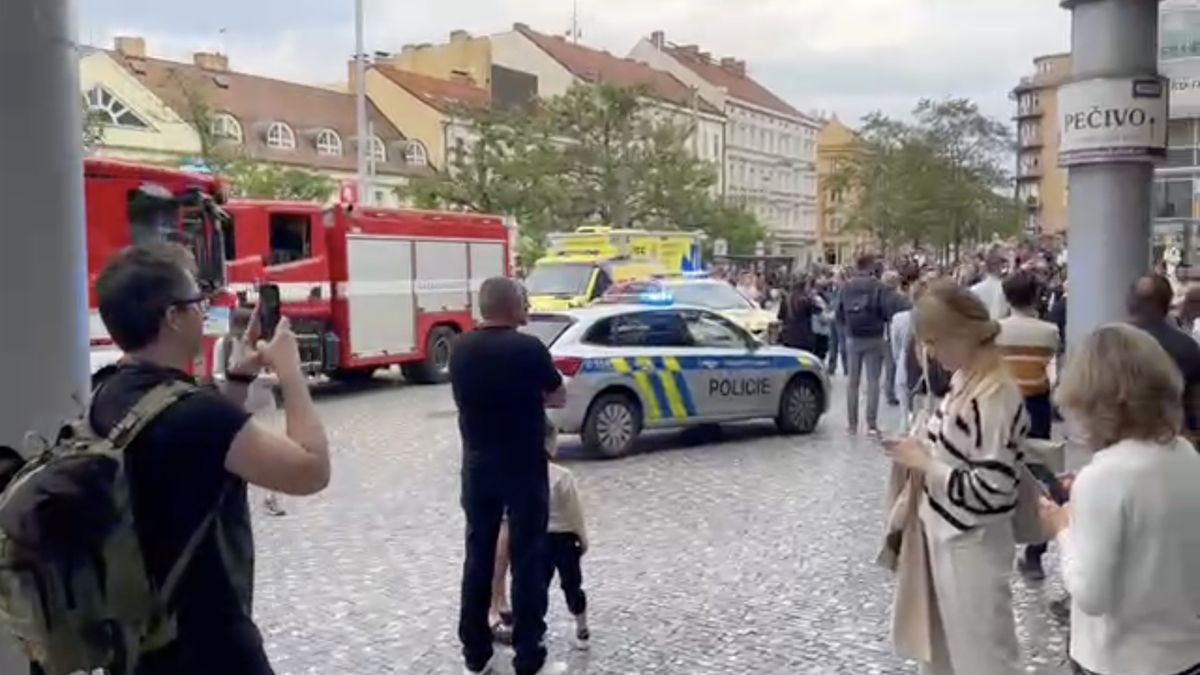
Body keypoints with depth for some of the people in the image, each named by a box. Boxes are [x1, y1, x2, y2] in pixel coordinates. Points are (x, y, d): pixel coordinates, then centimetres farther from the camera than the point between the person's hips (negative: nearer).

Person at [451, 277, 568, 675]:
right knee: (527, 559, 2)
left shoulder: (461, 349, 0)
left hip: (477, 465, 5)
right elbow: (558, 399, -2)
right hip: (523, 467, -5)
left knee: (478, 555, 13)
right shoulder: (528, 348, -16)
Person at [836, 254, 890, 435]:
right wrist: (880, 322, 7)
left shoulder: (846, 287, 1)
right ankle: (872, 424, -2)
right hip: (873, 339, -3)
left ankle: (852, 424, 12)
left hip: (853, 339, 4)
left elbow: (840, 315, 4)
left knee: (853, 381, 10)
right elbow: (885, 312, -13)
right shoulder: (877, 287, -10)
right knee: (873, 381, 1)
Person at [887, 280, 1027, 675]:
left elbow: (991, 489, -26)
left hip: (973, 543, -8)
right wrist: (923, 452, -1)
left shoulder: (996, 397, -24)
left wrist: (925, 464, -19)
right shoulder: (965, 380, 3)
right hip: (947, 534, 9)